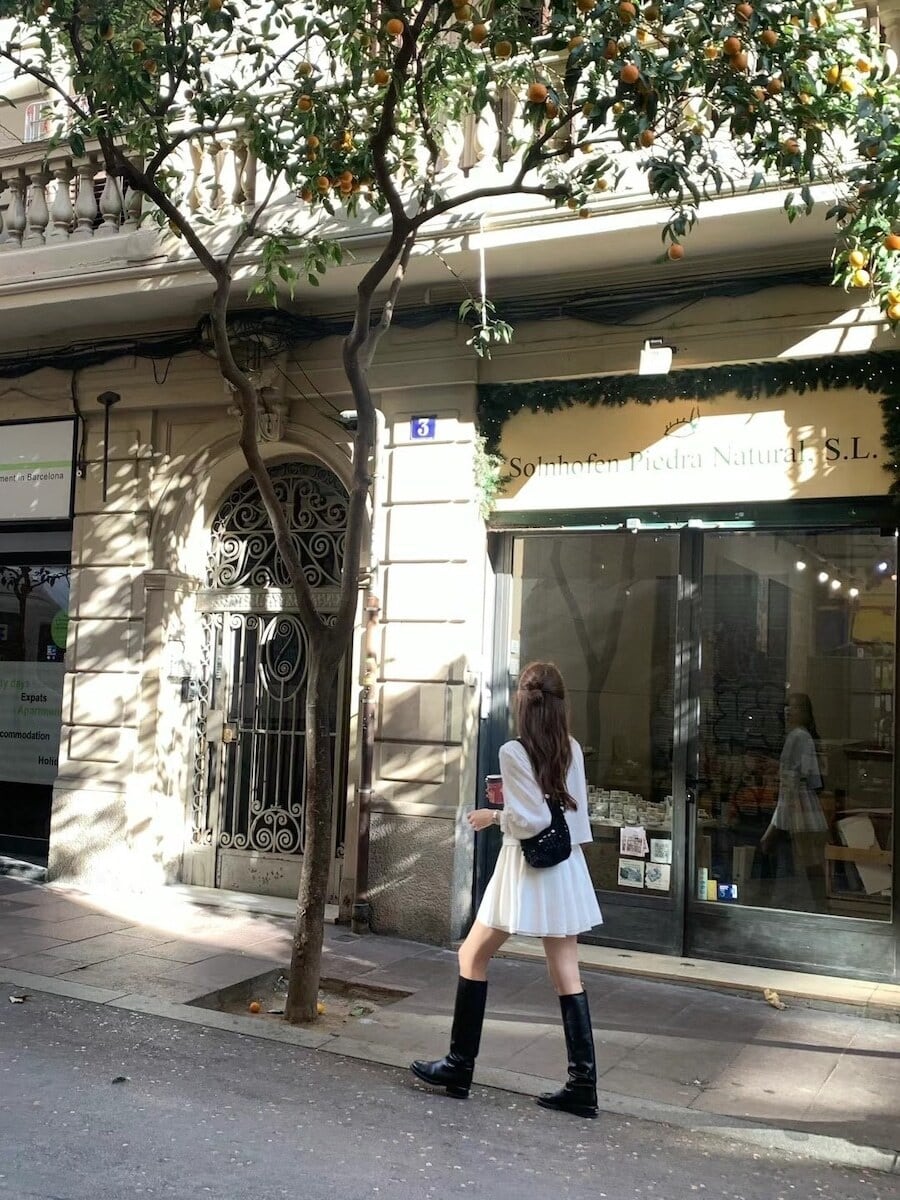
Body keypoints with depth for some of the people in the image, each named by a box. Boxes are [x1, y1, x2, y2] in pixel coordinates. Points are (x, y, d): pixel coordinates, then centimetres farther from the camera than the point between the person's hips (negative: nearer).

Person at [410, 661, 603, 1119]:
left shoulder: (513, 752, -14)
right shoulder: (573, 750, 4)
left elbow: (532, 820, -16)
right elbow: (576, 812, 8)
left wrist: (495, 816, -1)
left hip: (526, 869, -6)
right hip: (566, 867, 6)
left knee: (473, 957, 10)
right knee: (567, 974, 7)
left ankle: (458, 1068, 16)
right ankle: (582, 1085, 7)